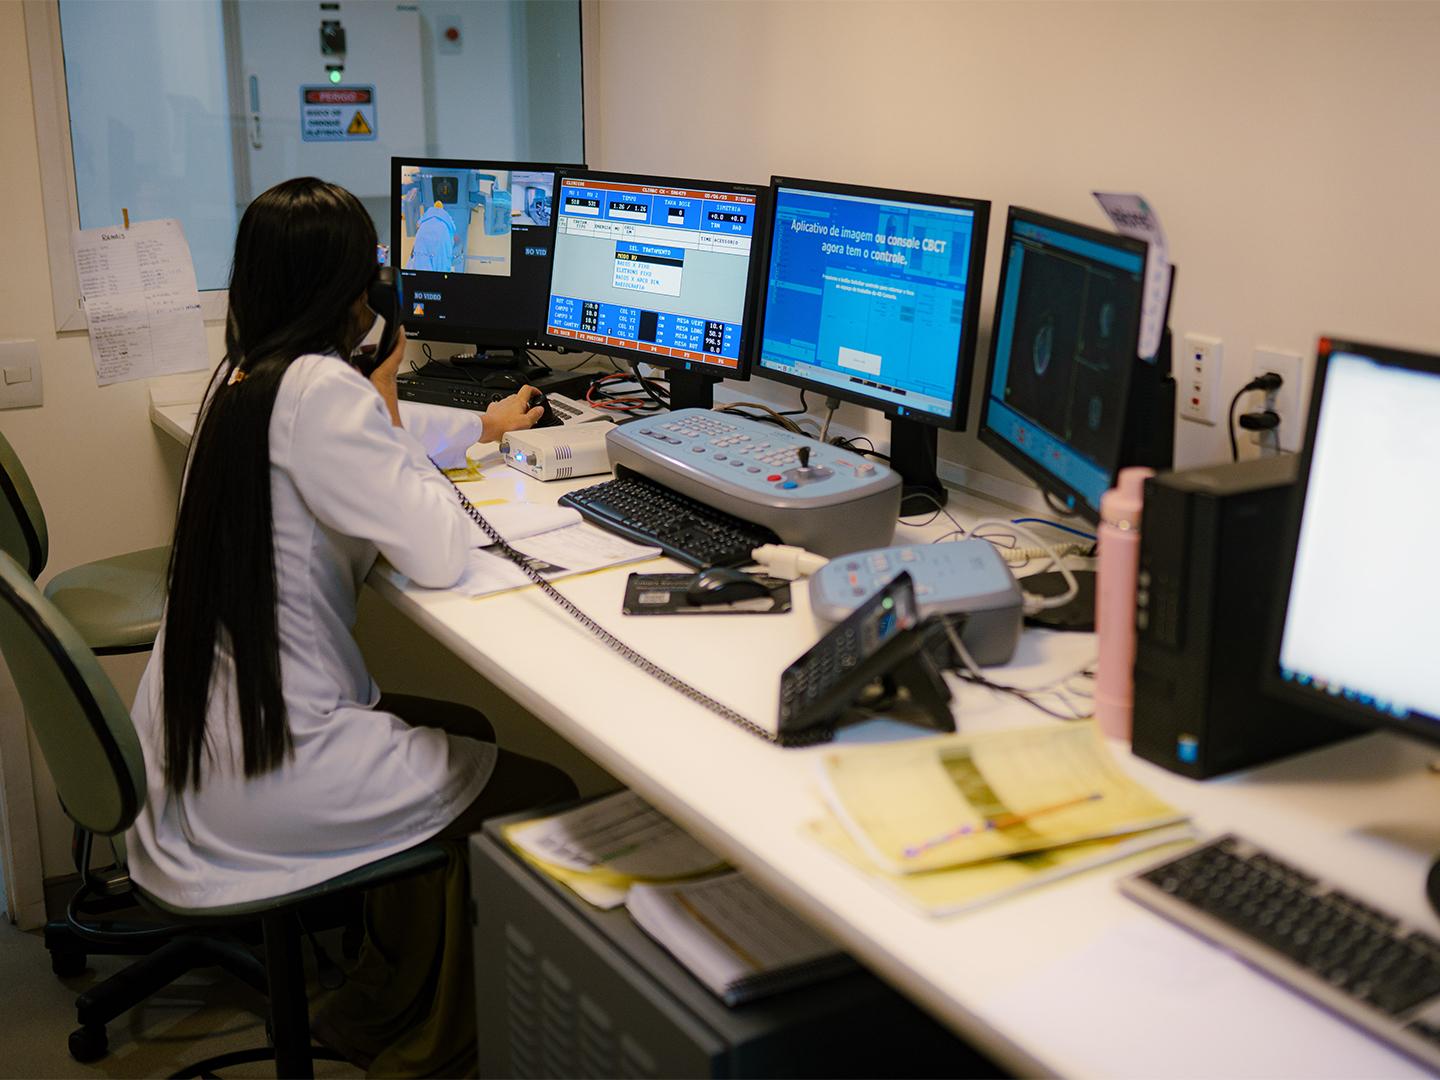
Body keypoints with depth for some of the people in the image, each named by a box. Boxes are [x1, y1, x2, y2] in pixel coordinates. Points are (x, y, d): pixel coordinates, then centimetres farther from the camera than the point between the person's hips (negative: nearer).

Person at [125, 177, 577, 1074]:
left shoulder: (244, 378, 8)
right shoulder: (319, 389, -21)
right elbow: (441, 554, -21)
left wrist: (480, 428, 29)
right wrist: (390, 419, -7)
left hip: (202, 741, 10)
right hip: (264, 772, -10)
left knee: (464, 731, 26)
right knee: (546, 796, 0)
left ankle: (383, 1001, 37)